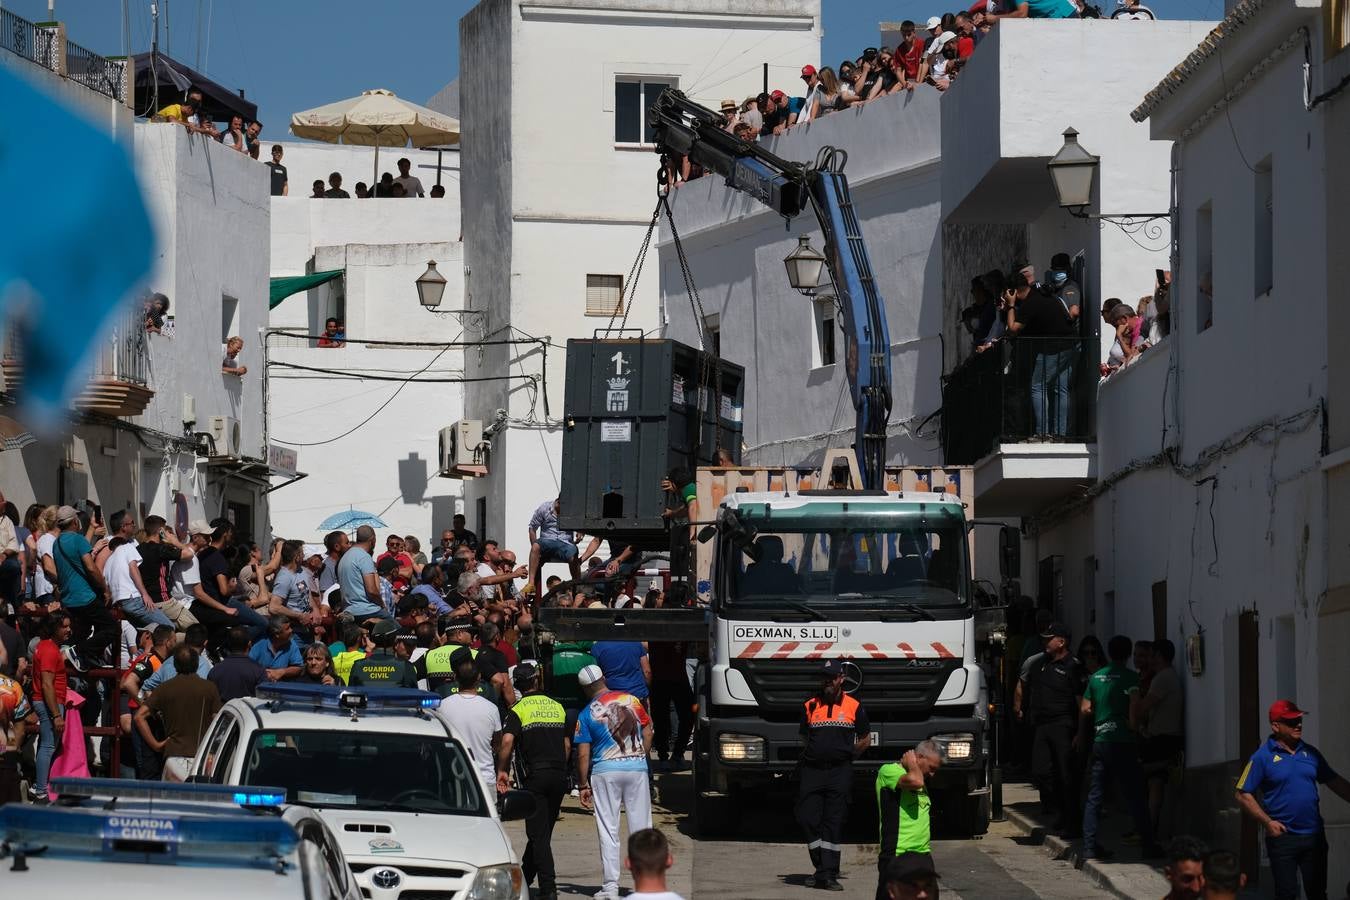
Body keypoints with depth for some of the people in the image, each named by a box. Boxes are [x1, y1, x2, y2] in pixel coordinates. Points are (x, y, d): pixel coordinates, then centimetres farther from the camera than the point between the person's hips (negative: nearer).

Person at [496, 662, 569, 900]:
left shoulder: (518, 710, -5)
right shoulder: (558, 707, 11)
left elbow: (507, 741, -19)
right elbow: (567, 745, 15)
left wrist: (502, 771, -10)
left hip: (534, 776, -5)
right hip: (559, 776, 5)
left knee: (538, 834, -4)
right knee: (543, 832, 15)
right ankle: (524, 877, 28)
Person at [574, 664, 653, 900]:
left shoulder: (586, 714, -4)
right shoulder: (631, 700, 3)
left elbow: (583, 754, -4)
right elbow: (647, 733, 9)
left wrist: (584, 786, 3)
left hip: (605, 770, -2)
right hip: (637, 766, 2)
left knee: (608, 830, 3)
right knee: (641, 826, 8)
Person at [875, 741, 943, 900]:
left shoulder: (923, 781, 21)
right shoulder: (889, 771, -7)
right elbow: (915, 781, -27)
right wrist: (911, 764, -7)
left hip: (922, 855, 8)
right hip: (896, 856, -8)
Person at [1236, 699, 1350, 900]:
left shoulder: (1310, 753, 7)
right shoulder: (1262, 757, -5)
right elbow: (1243, 795, -5)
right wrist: (1267, 822, -12)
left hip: (1314, 836, 4)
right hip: (1283, 837, -4)